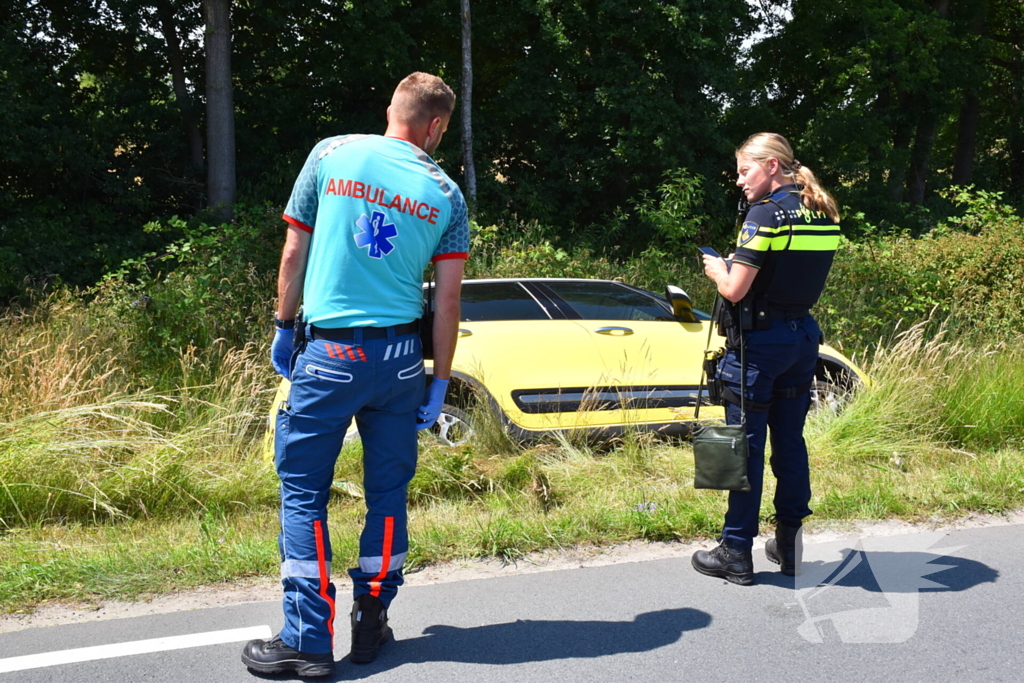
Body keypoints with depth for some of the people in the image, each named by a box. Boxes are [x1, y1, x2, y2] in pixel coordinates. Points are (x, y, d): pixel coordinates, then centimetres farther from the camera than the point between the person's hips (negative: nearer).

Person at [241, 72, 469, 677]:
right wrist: (440, 382, 8)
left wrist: (284, 327, 14)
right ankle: (371, 626, 21)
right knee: (388, 493, 14)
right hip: (400, 357, 2)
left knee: (304, 493, 5)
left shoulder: (333, 154, 1)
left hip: (329, 355, -2)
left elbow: (295, 252, 3)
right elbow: (448, 298, 2)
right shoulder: (446, 194, 4)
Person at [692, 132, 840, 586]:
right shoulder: (824, 216, 8)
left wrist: (717, 270, 2)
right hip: (803, 337, 8)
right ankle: (789, 544, 23)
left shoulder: (766, 214, -15)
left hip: (759, 340, -7)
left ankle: (737, 553, 9)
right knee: (790, 441, 15)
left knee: (746, 445, 1)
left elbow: (735, 290, -19)